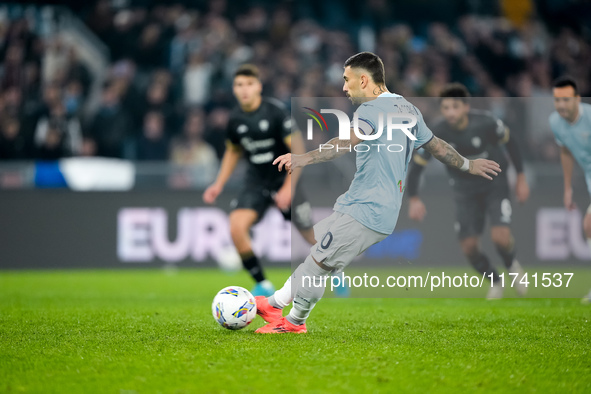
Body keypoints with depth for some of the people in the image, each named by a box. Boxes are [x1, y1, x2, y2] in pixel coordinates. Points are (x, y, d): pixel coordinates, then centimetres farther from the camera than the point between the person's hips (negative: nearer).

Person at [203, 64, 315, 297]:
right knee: (236, 226, -19)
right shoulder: (235, 119, -3)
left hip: (285, 179, -3)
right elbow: (233, 152, 17)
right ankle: (262, 286, -6)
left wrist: (288, 188, -23)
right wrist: (218, 185, 9)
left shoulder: (275, 111, -17)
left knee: (310, 235, 2)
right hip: (257, 182, 4)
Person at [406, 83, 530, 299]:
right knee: (469, 247, -6)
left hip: (495, 186, -2)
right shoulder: (437, 133, -20)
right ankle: (495, 282, 22)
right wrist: (414, 199, -19)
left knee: (500, 237, -20)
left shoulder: (487, 123, -23)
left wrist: (521, 178, -1)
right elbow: (416, 165, -10)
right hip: (465, 191, 2)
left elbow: (510, 143, -4)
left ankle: (512, 265, 15)